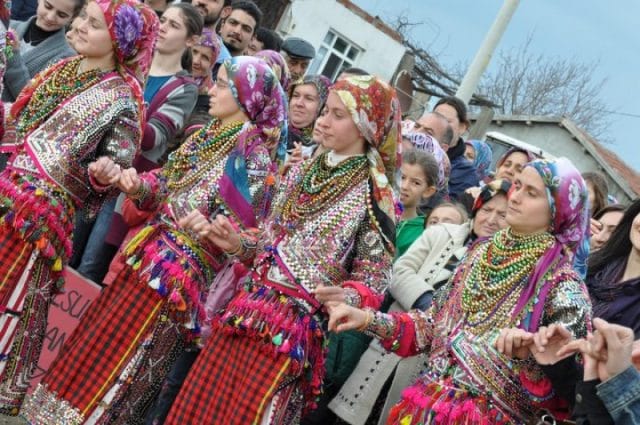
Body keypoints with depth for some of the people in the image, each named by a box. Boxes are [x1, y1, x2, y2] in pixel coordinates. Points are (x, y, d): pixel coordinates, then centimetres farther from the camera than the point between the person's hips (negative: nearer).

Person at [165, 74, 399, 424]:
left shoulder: (373, 198, -9)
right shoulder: (301, 172, 10)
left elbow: (372, 282, -8)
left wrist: (348, 297, -28)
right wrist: (238, 245, 1)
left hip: (294, 328, -6)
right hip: (249, 310, 6)